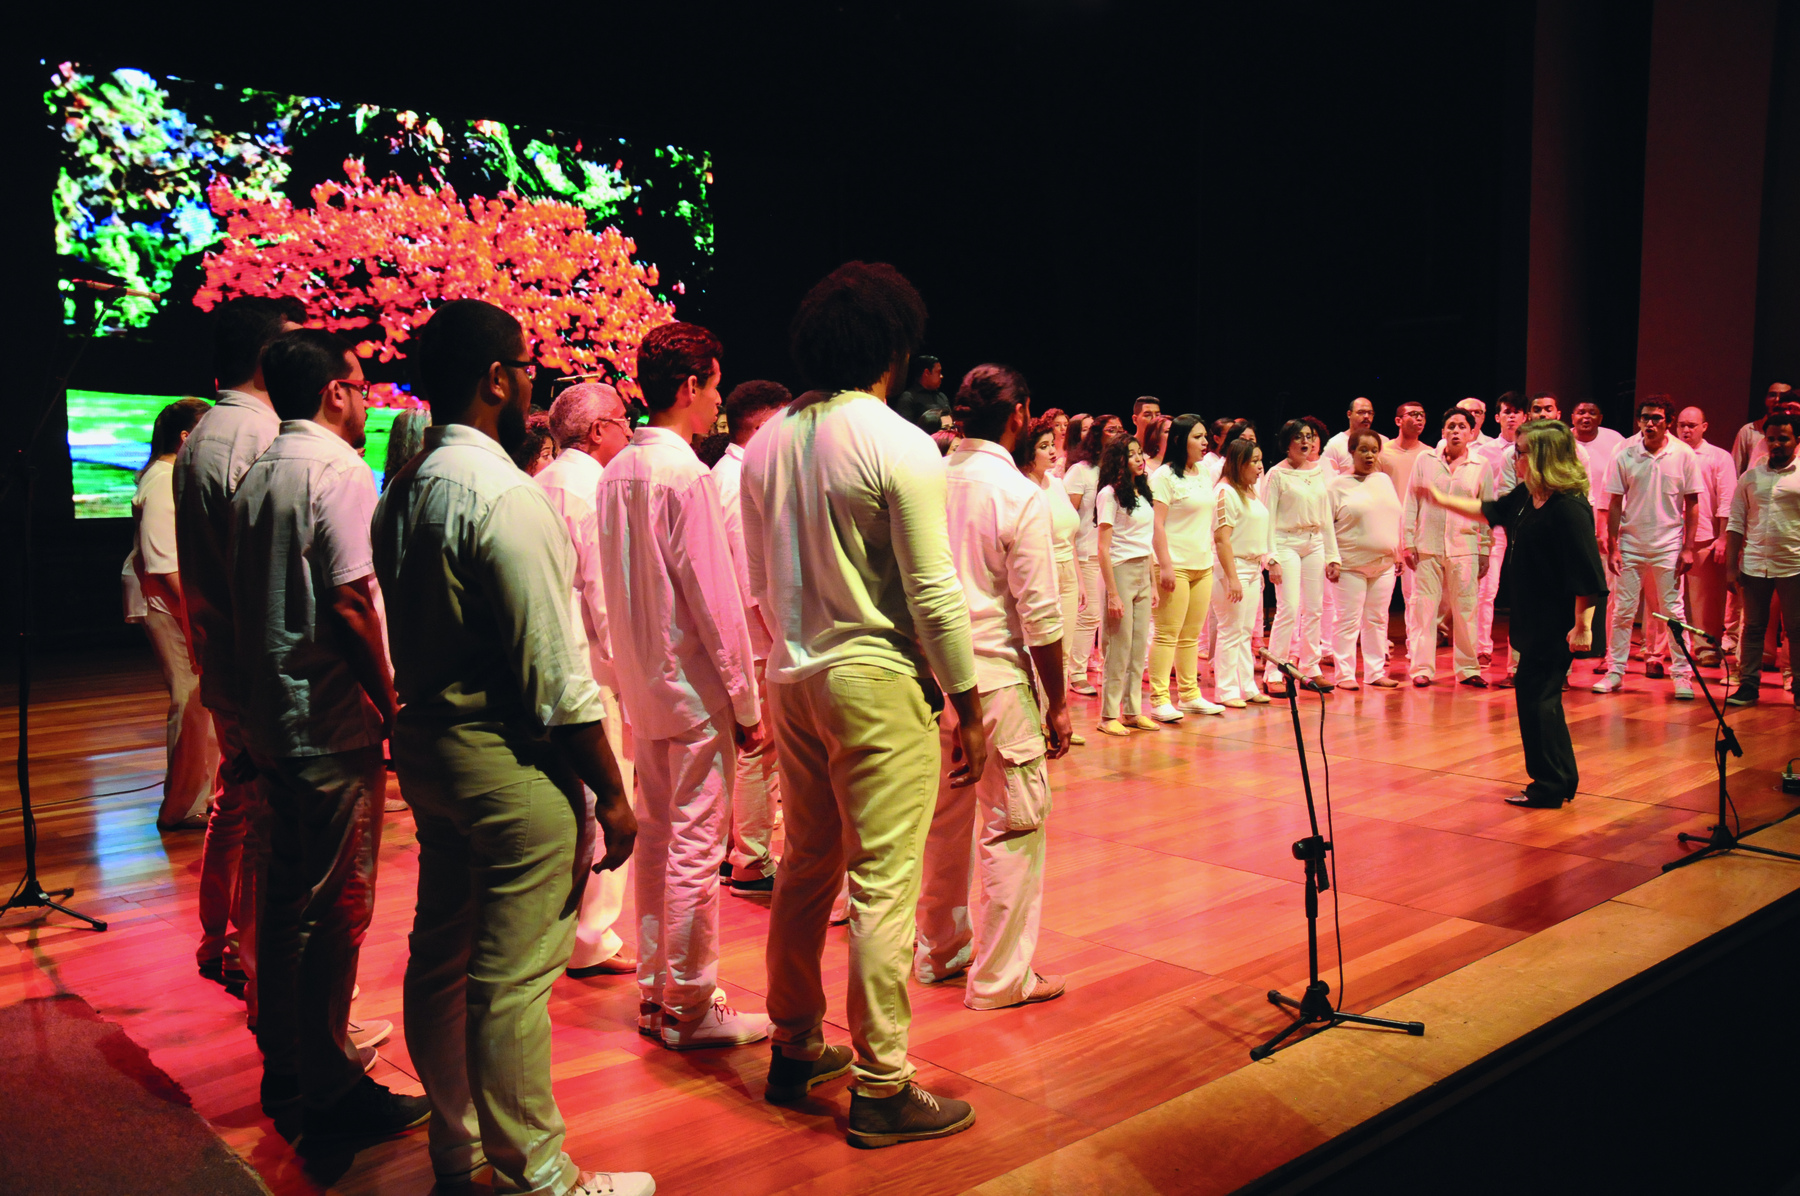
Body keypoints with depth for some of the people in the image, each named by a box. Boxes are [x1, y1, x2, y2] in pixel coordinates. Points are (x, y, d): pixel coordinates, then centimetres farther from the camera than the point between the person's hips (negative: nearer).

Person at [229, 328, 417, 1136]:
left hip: (270, 716, 9)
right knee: (337, 907, -1)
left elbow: (246, 599, 16)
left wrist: (258, 694, 20)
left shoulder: (256, 477, 13)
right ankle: (331, 1089, 9)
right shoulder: (338, 470, -14)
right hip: (333, 721, -9)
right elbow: (352, 603, -21)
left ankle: (284, 1062, 30)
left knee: (287, 895, 17)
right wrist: (390, 702, -13)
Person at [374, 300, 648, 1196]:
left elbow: (410, 634, 12)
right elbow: (555, 669, -20)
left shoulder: (402, 492, 9)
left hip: (426, 745, 10)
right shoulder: (505, 495, -19)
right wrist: (610, 790, -15)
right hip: (509, 761, -10)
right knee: (514, 978, 1)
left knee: (440, 955, 18)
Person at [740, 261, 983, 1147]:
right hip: (877, 680, -7)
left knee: (805, 866, 18)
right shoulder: (899, 446, -13)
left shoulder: (767, 441, 8)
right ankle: (881, 1088, 11)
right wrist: (968, 707, -6)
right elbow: (933, 593, -13)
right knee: (883, 883, 1)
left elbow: (761, 581, 13)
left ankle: (795, 1047, 31)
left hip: (792, 677, 7)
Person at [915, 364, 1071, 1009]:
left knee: (945, 820, 19)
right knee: (1013, 829, 5)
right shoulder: (1020, 495, -13)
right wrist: (1057, 702, -4)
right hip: (996, 677, -6)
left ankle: (940, 949, 34)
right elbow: (1040, 616, -13)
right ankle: (1001, 976, 14)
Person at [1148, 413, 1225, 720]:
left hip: (1203, 565, 7)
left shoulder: (1206, 472, 14)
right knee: (1167, 634, -5)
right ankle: (1159, 700, -3)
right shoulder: (1164, 476, -9)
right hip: (1175, 566, -7)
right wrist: (1165, 566, -20)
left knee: (1191, 635, 12)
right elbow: (1156, 524, -14)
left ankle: (1190, 695, 19)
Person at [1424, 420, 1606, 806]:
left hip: (1558, 625, -10)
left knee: (1536, 695, -4)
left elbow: (1588, 576, -24)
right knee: (1538, 694, 15)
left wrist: (1582, 626, -23)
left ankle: (1549, 787, 7)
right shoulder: (1526, 496, 6)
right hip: (1535, 619, 10)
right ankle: (1563, 780, 27)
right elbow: (1489, 511, 27)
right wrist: (1443, 499, 30)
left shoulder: (1569, 507, -22)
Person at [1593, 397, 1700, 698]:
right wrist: (1612, 546, -1)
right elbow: (1615, 504, 4)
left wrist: (1688, 548, -4)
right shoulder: (1624, 456, 0)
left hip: (1668, 546, -1)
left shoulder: (1684, 455, -2)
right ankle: (1615, 672, 11)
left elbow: (1692, 504, 1)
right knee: (1622, 610, 4)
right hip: (1630, 545, 1)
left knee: (1674, 611, 2)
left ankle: (1682, 675, 9)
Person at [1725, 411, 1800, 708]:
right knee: (1753, 627, 7)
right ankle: (1748, 685, 12)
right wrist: (1730, 565, 4)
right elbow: (1736, 523, 10)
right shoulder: (1750, 477, 10)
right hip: (1754, 565, 2)